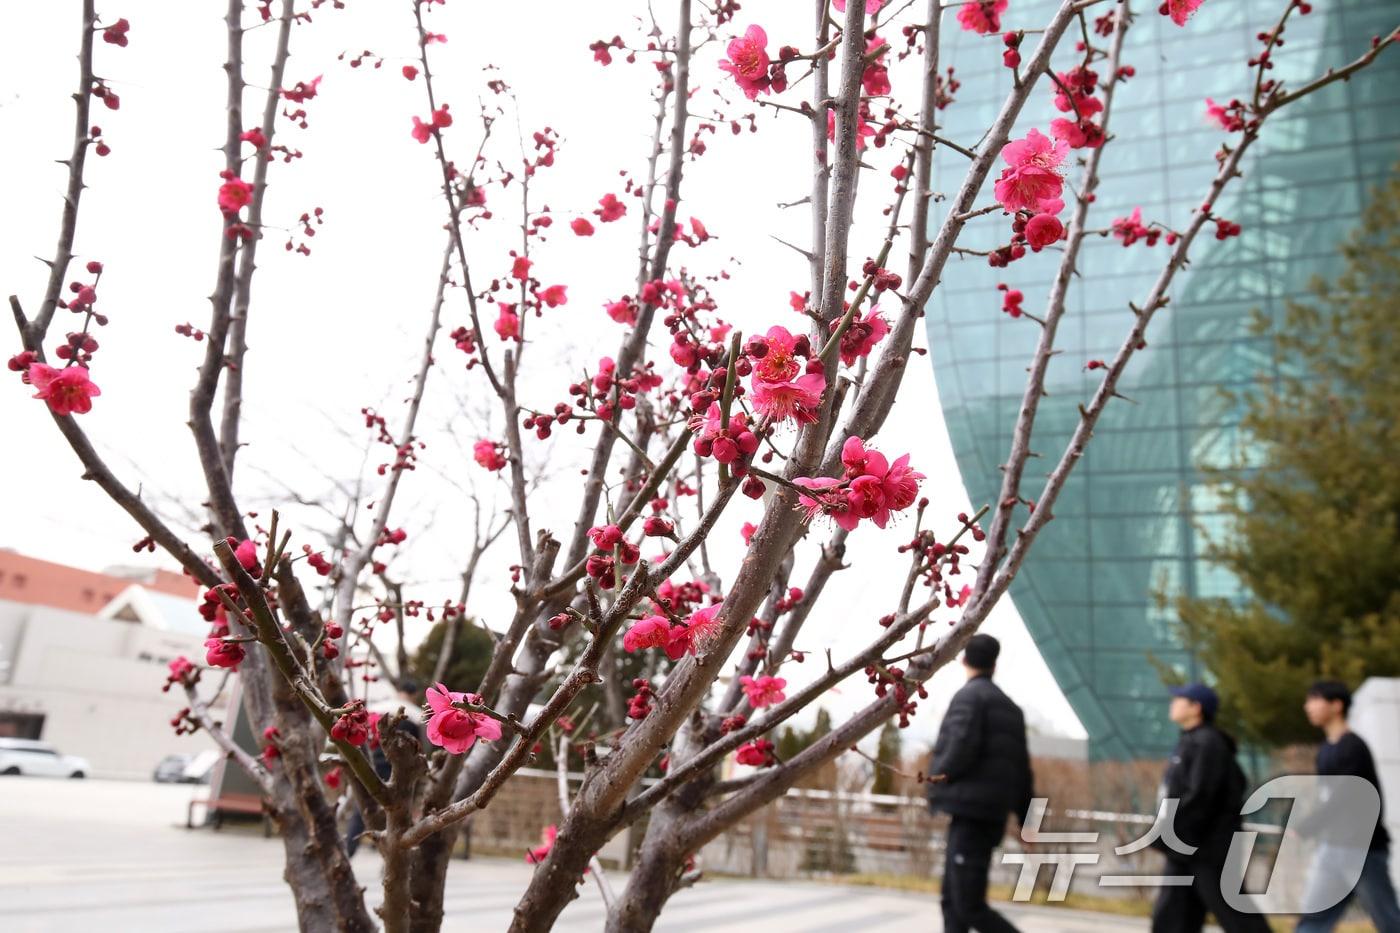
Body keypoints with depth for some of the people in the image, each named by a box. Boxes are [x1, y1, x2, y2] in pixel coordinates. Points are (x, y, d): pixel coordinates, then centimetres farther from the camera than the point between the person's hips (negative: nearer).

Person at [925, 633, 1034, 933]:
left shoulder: (969, 695, -6)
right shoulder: (1011, 707, 19)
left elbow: (962, 744, -22)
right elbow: (1022, 767, 18)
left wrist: (941, 772, -4)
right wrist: (1026, 818, 20)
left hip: (970, 811, -9)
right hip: (993, 815, 9)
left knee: (970, 906, -7)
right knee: (953, 900, 14)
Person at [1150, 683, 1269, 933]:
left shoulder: (1208, 743, -15)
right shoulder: (1190, 742, 14)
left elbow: (1199, 798, -23)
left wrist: (1163, 834, -20)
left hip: (1209, 851, -10)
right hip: (1184, 852, 10)